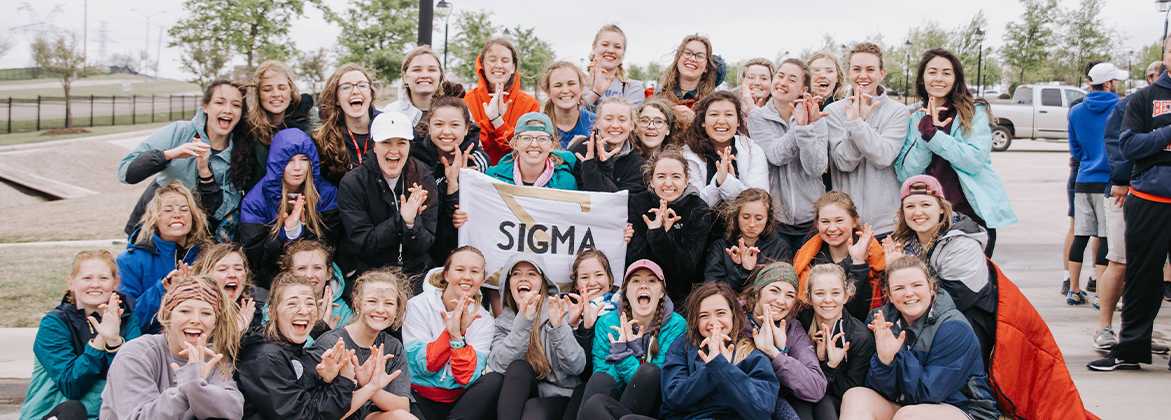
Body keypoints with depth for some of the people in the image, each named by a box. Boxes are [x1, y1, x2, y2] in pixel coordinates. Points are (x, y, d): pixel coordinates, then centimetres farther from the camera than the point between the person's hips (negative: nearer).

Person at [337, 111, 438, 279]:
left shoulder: (423, 178, 0)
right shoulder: (352, 184, -6)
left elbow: (424, 245, -4)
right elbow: (361, 244, -11)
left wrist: (412, 223, -25)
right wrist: (400, 219, -22)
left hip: (416, 273, 3)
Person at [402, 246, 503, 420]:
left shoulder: (484, 320, 1)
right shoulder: (418, 306, -4)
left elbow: (468, 378, -11)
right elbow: (423, 366, -11)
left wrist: (458, 336, -25)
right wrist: (449, 333, -25)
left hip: (458, 402, 3)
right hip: (421, 401, -3)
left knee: (495, 379, -25)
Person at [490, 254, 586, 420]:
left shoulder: (559, 311, 0)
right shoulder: (502, 322, 7)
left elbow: (576, 367, -10)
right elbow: (498, 365, -13)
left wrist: (557, 326, -26)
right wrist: (523, 321, -24)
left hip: (559, 396, -2)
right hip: (519, 398, 3)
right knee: (519, 367, -28)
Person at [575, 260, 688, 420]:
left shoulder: (676, 326, -2)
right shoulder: (607, 324, 2)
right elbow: (600, 382, -4)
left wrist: (622, 354, -17)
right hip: (614, 400, 0)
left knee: (650, 371, -32)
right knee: (599, 379, -31)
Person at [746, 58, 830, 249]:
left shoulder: (814, 118, 1)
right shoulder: (757, 117, 1)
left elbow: (816, 169, -11)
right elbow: (775, 156, -14)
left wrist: (807, 128, -22)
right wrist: (799, 126, -26)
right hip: (773, 216, -1)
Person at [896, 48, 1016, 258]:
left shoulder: (975, 112, 1)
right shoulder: (915, 119, 10)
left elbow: (975, 160, -15)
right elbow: (904, 174, -2)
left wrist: (932, 134, -17)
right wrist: (925, 133, -13)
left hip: (973, 215, -2)